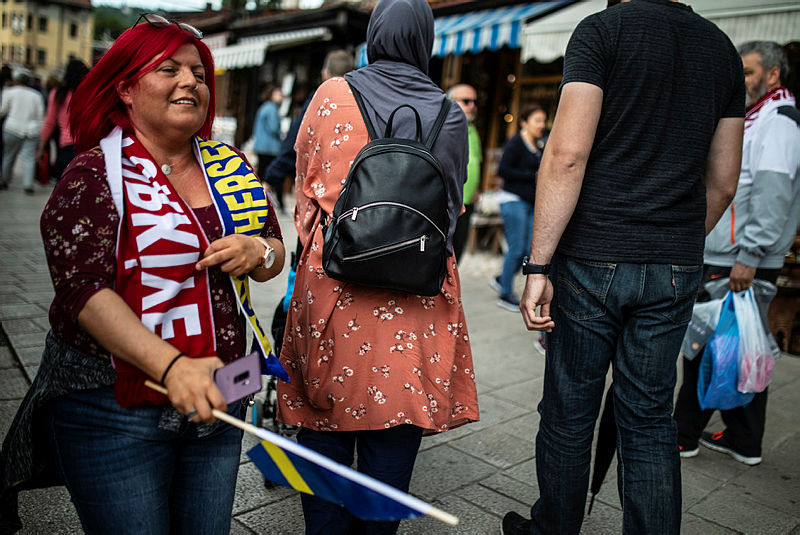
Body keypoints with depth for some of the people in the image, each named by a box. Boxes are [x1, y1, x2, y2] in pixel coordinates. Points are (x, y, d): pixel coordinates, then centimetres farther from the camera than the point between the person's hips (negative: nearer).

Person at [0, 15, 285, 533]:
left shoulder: (230, 167, 7)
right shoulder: (93, 174, -8)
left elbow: (276, 252, 13)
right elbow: (84, 288, -19)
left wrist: (256, 253, -11)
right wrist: (172, 365, -31)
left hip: (215, 397, 5)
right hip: (112, 408, -4)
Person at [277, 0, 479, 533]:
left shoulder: (332, 95, 1)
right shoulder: (452, 115, 3)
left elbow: (306, 188, 10)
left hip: (333, 284, 0)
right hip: (416, 300, 1)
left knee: (325, 424, 13)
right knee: (393, 428, 11)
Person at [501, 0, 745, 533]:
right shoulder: (723, 49, 12)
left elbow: (567, 155, -16)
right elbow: (723, 184, 13)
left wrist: (538, 266, -13)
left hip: (594, 259, -4)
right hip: (676, 269, 5)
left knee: (569, 415, 10)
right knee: (650, 419, 13)